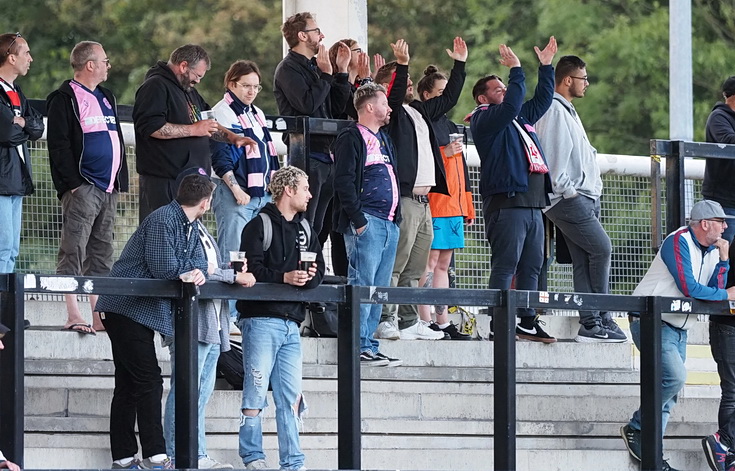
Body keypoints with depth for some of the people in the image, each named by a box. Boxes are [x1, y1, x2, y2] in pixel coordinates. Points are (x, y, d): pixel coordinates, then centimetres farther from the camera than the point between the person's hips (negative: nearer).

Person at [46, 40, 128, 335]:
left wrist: (119, 181, 17)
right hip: (82, 187, -8)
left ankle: (100, 315, 10)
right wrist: (74, 184, -18)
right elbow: (59, 145, -12)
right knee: (74, 250, -10)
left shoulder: (107, 98, 20)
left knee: (101, 252, 8)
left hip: (108, 189, 8)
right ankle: (73, 314, -14)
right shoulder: (65, 99, -6)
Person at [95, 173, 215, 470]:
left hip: (144, 311, 10)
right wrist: (191, 270, -5)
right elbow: (163, 268, -24)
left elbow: (199, 261, 8)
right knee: (148, 381, -11)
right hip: (127, 309, -10)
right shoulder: (163, 220, -17)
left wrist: (198, 272, -16)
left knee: (128, 385, 10)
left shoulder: (190, 227, 14)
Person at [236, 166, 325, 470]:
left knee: (291, 396, 5)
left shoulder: (305, 229, 18)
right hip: (261, 318, -6)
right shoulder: (259, 226, -3)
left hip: (291, 323, 6)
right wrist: (284, 277, -23)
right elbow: (251, 269, -12)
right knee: (256, 392, -5)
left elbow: (319, 270, 15)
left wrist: (310, 278, -8)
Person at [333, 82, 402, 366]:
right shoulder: (351, 139, -5)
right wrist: (358, 219, -18)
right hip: (366, 222, -9)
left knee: (379, 286, 7)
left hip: (389, 222, 9)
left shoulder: (384, 139, 23)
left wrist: (396, 216, 17)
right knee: (363, 283, -11)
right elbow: (344, 181, -13)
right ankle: (359, 347, -13)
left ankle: (369, 346, 9)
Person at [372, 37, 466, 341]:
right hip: (403, 198, -9)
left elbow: (449, 99, 32)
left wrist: (459, 65, 29)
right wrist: (402, 64, -33)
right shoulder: (390, 111, -2)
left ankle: (410, 322, 14)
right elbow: (394, 96, -23)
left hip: (424, 200, 9)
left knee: (414, 269, 11)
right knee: (395, 263, -13)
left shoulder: (419, 111, 23)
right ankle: (385, 321, -16)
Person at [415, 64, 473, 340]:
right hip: (434, 203, -9)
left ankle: (443, 323, 10)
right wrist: (444, 153, -19)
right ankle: (426, 322, -11)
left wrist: (467, 204, 22)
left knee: (443, 264, 9)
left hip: (453, 204, 9)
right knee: (430, 261, -10)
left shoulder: (448, 126, 22)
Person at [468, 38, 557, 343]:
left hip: (533, 204, 9)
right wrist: (516, 71, -14)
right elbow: (511, 105, -17)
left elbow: (542, 100, 33)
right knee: (505, 265, -10)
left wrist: (546, 66, 28)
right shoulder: (484, 119, -1)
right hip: (506, 201, -9)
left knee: (531, 266, 8)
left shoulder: (521, 118, 25)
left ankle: (527, 322, 12)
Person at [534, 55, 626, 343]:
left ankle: (591, 324, 1)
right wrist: (568, 190, -16)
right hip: (568, 199, -10)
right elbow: (553, 156, -16)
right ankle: (600, 321, -10)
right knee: (602, 248, -12)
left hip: (582, 197, 10)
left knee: (584, 260, 4)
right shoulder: (554, 110, -9)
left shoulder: (567, 111, 23)